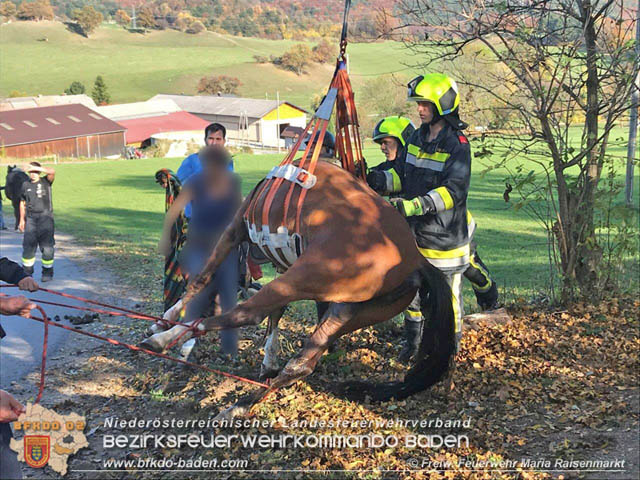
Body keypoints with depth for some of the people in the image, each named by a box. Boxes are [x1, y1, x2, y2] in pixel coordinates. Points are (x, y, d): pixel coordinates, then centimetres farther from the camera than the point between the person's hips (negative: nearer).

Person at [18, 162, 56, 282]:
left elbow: (52, 172, -21)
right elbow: (22, 203, 17)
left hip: (45, 217, -2)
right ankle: (27, 271, 13)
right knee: (28, 246, 0)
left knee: (47, 247, -3)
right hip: (31, 219, 2)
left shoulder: (45, 181, 1)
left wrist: (35, 168, -24)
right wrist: (22, 219, 14)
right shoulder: (25, 185, 10)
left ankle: (47, 272, 9)